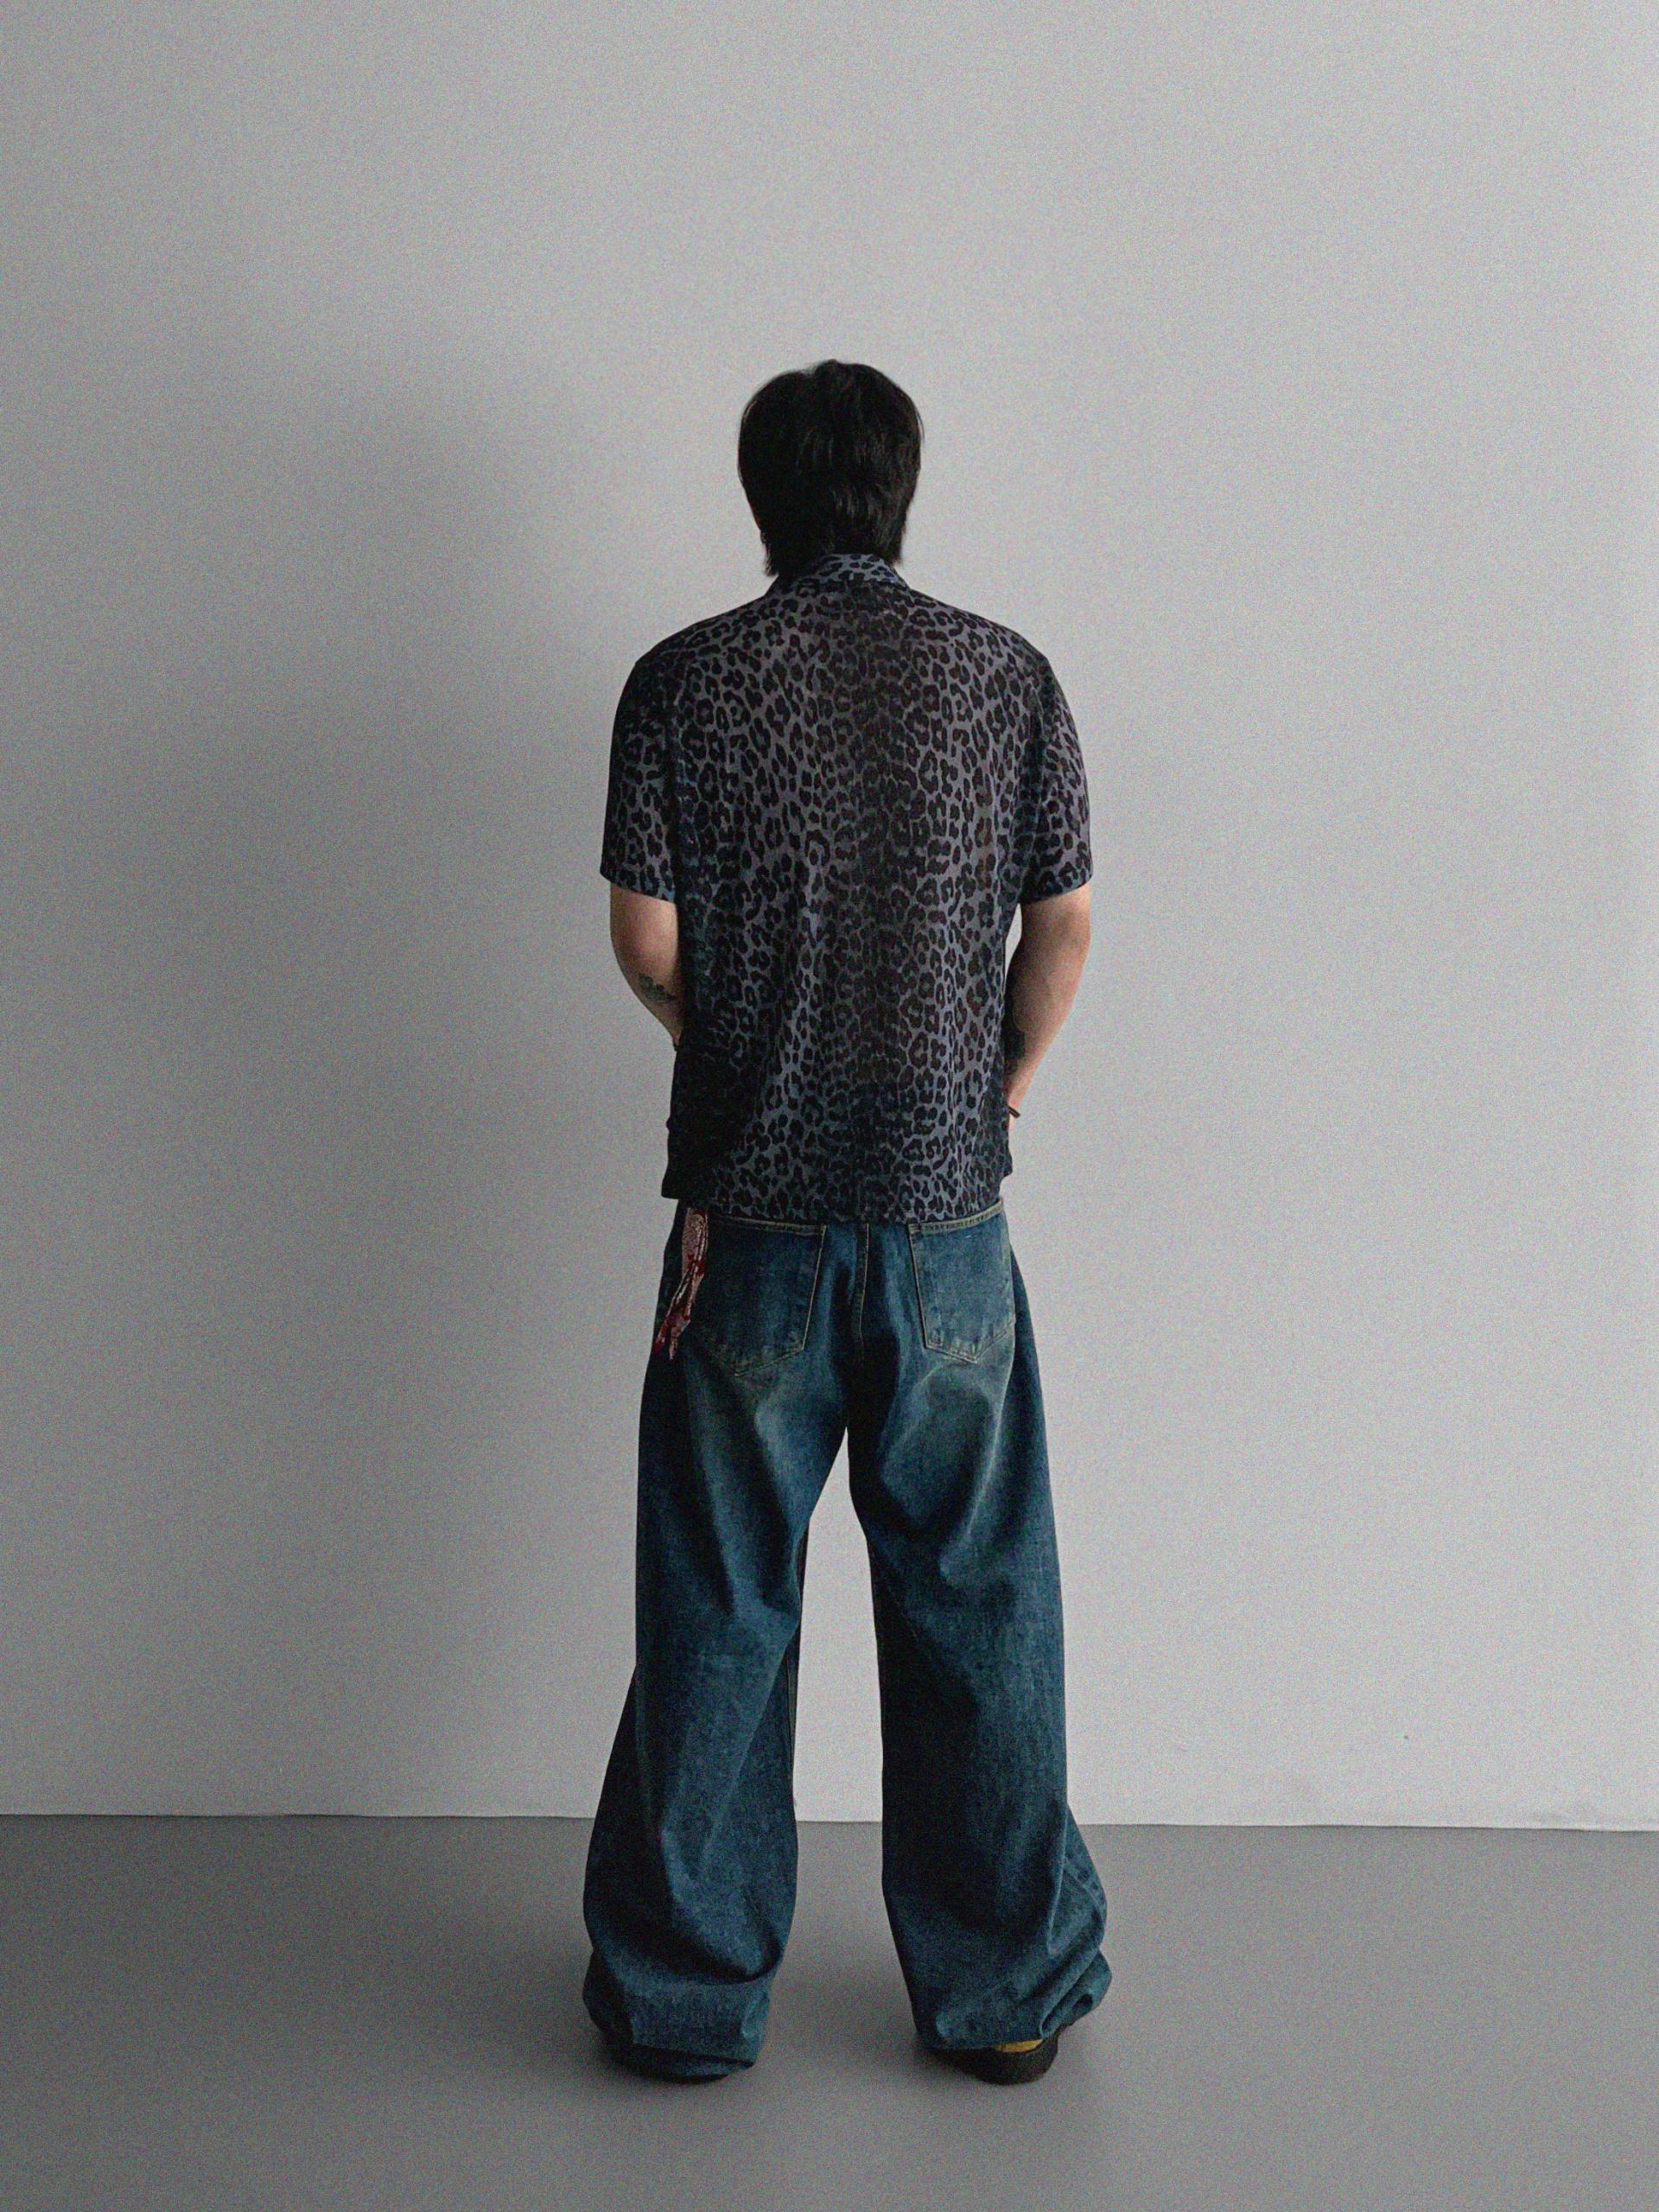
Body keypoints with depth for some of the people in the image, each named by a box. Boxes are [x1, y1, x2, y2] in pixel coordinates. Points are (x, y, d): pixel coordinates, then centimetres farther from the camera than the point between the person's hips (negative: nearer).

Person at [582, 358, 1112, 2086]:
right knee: (973, 1604, 12)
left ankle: (684, 1991, 23)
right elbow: (1064, 929, 2)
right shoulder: (1007, 676, 1)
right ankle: (1007, 1990, 24)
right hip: (949, 1208, 1)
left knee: (717, 1611, 11)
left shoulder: (688, 677, -2)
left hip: (752, 1211, -1)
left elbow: (645, 940, -4)